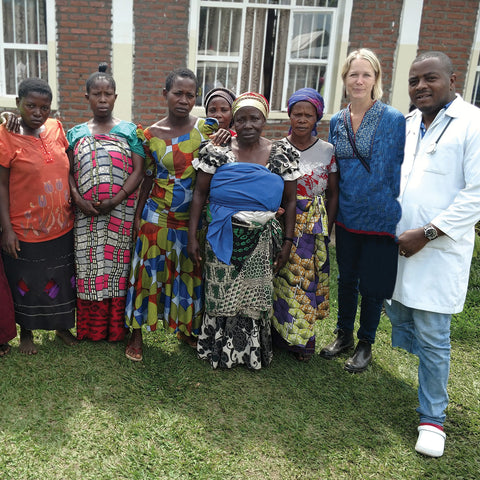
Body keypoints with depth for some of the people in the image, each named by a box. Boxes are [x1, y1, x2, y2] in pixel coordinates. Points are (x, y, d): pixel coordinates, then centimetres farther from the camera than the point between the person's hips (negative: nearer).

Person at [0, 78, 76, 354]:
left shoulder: (56, 128, 0)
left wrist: (76, 200, 3)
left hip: (61, 227, 4)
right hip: (24, 231, -4)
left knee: (62, 281, 18)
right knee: (26, 284, 14)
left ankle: (62, 326, 40)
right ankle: (27, 332, 36)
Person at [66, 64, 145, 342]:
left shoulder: (129, 131, 3)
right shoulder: (76, 134, 10)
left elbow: (138, 171, -4)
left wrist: (116, 200, -15)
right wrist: (79, 200, -13)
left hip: (120, 213, -2)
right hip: (86, 214, 2)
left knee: (117, 263, 3)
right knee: (88, 265, 6)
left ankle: (117, 329, 17)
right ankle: (91, 328, 20)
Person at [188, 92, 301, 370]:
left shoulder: (283, 154, 0)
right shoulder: (217, 152, -2)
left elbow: (290, 201, 4)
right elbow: (200, 194, 0)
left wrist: (288, 242, 0)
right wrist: (192, 237, -5)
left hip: (263, 240, 1)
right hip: (223, 239, 0)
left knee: (256, 297, 9)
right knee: (221, 296, 7)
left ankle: (253, 353, 30)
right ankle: (221, 351, 28)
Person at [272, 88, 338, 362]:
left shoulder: (327, 151, 1)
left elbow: (333, 193, 4)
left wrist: (327, 229, -1)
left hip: (314, 225, -1)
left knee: (307, 279, 2)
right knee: (279, 276, 3)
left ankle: (302, 339, 18)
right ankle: (278, 332, 22)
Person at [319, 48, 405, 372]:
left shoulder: (393, 119, -9)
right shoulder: (336, 122, 6)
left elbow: (400, 171, -7)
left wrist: (397, 216, -10)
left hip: (380, 218, -4)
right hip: (347, 217, 4)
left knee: (372, 285, 6)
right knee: (346, 278, 17)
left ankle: (366, 344, 26)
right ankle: (344, 334, 36)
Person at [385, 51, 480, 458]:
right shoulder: (406, 124, 11)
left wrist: (426, 233, -17)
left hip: (438, 252, -6)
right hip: (396, 245, 7)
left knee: (432, 338, 0)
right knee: (399, 318, 15)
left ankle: (433, 417, 17)